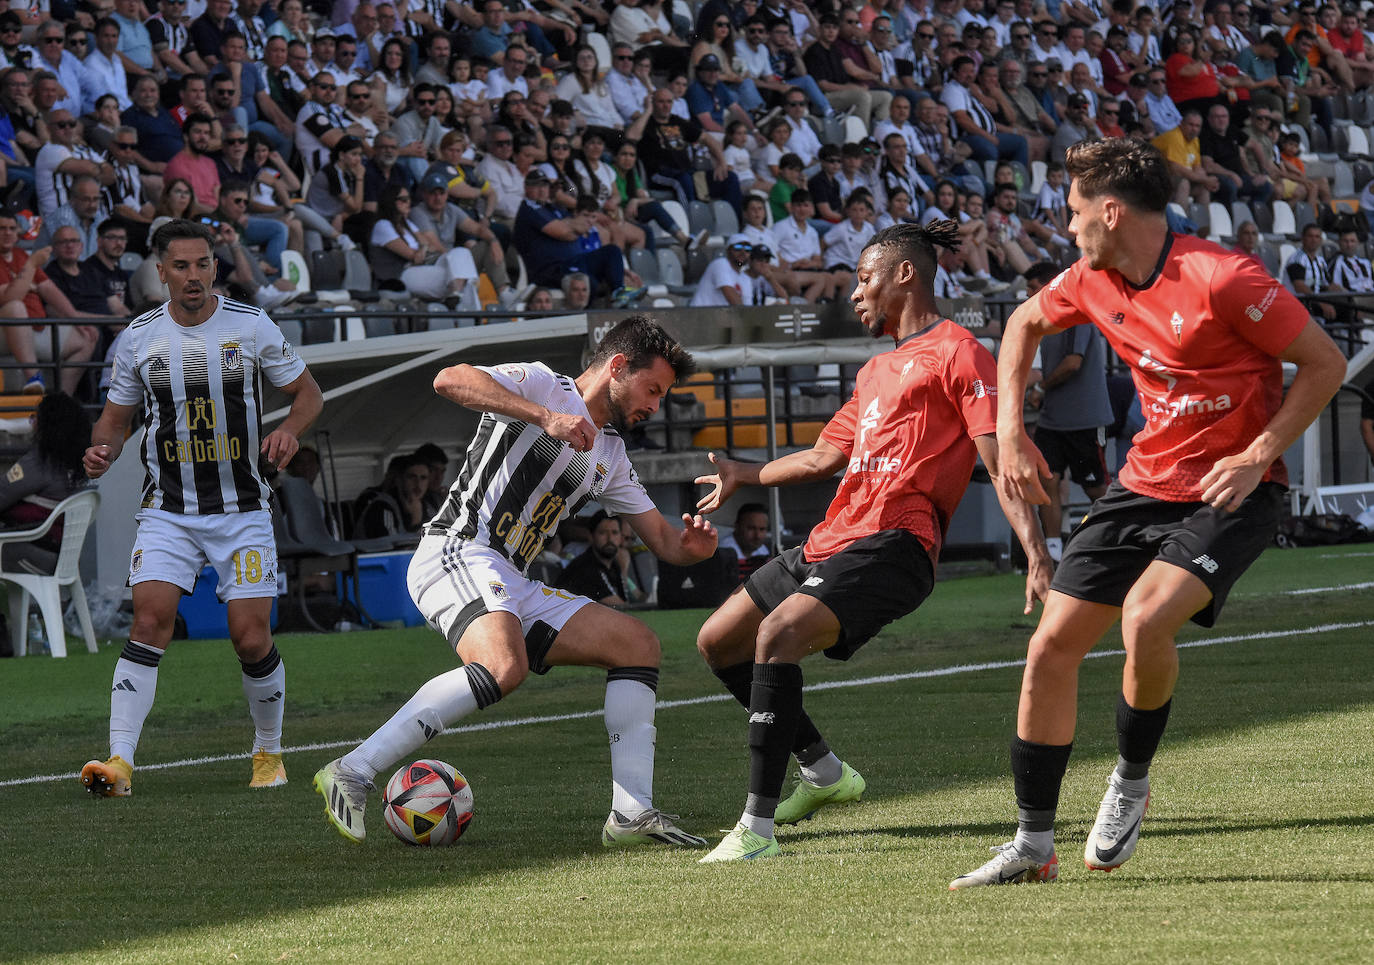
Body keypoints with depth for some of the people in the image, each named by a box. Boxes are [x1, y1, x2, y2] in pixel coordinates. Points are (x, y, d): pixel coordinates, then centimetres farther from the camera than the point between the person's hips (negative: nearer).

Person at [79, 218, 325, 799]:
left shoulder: (252, 327, -3)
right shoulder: (139, 337, 1)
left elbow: (307, 392, 7)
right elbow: (117, 417, 12)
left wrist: (290, 430, -14)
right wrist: (102, 451, -10)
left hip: (242, 510, 0)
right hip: (167, 511, 0)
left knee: (251, 638, -5)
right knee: (150, 621, -18)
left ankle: (268, 752, 20)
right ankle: (119, 762, -20)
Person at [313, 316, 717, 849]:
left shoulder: (611, 457, 24)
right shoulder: (541, 383, 0)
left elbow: (665, 541, 24)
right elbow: (450, 380, -18)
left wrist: (692, 545, -2)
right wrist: (545, 417, -25)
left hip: (511, 586, 10)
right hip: (457, 553, -10)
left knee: (638, 644, 5)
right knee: (505, 667, -35)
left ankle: (632, 813, -3)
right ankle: (352, 773, -32)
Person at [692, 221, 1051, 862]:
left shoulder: (956, 353, -2)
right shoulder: (878, 370, 27)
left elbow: (1001, 460, -10)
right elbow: (824, 457, 38)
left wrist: (1036, 553, -21)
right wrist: (743, 475, 49)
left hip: (892, 544, -10)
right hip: (830, 542, 10)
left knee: (779, 631, -31)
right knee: (717, 641, 14)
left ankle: (757, 828, -32)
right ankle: (824, 771, 26)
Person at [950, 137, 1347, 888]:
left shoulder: (1221, 281, -21)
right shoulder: (1093, 282, 1)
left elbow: (1325, 363, -14)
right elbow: (1025, 323, 23)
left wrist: (1258, 456, -20)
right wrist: (1009, 427, 13)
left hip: (1228, 494, -7)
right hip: (1144, 483, 7)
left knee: (1146, 619, -31)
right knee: (1051, 645, -1)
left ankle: (1131, 781, -3)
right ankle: (1032, 845, 10)